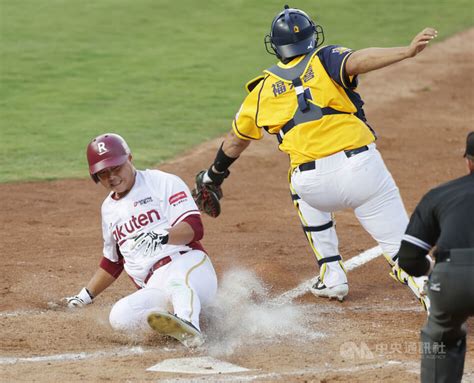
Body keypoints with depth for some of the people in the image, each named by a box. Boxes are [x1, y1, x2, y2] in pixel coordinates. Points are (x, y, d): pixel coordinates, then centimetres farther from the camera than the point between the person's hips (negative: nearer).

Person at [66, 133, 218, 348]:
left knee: (176, 281, -44)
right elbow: (112, 262, 37)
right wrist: (85, 297, 31)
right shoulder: (109, 208, 26)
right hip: (155, 289, 5)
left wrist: (163, 237, -25)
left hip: (188, 263, -5)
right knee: (120, 317, -29)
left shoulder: (162, 183, 6)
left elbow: (194, 228, -6)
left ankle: (188, 325, -69)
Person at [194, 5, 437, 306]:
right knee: (401, 247, -1)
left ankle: (331, 276, 29)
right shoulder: (325, 61, 10)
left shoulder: (264, 89, 18)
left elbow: (235, 141, 31)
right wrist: (407, 52, -27)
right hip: (361, 166, -2)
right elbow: (357, 61, -14)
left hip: (313, 184, 2)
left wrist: (214, 175, 48)